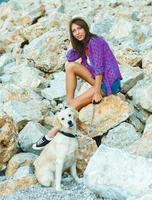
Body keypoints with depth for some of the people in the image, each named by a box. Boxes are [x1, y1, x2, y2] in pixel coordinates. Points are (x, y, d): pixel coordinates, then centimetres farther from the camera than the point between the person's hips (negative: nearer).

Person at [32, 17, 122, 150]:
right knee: (70, 66, -4)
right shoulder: (83, 44, 9)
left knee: (77, 104, -13)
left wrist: (97, 92, -22)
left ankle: (52, 134, -7)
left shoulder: (95, 42, -18)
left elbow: (99, 68, -21)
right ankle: (69, 102, -4)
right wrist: (74, 43, -2)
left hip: (109, 82, -9)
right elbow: (70, 58, 5)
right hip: (99, 78, 9)